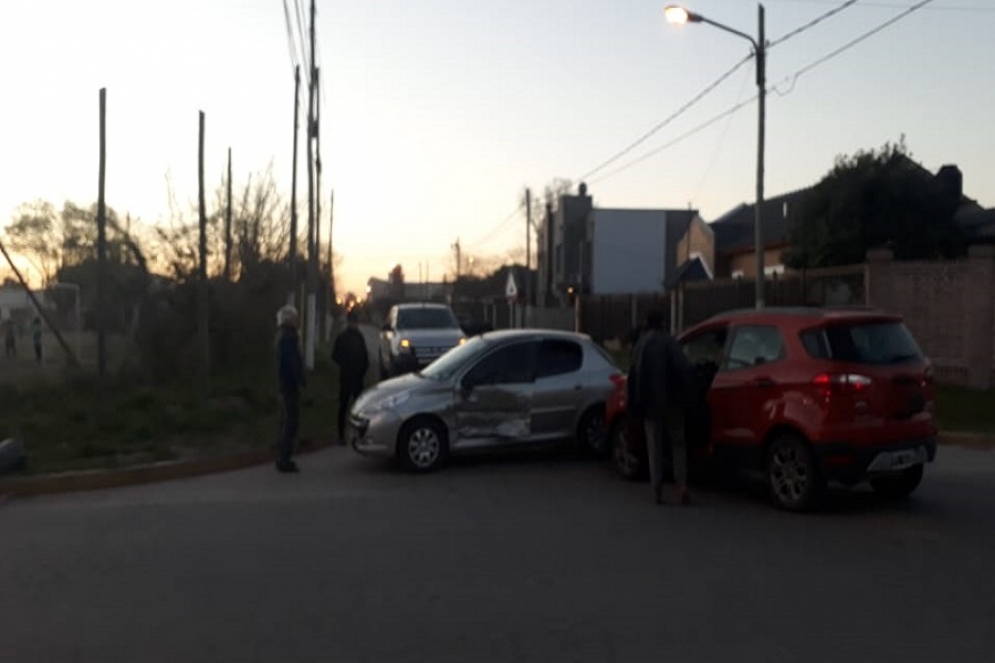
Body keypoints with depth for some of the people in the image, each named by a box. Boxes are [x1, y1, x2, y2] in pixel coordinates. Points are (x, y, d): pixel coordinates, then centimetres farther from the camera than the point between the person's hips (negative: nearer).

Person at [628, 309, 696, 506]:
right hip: (672, 401, -2)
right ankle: (682, 485, -3)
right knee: (678, 443, 9)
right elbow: (684, 368, -17)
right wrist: (688, 391, -4)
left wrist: (636, 404, 7)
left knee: (654, 447, 10)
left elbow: (634, 378, 2)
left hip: (651, 404, 2)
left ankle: (657, 489, 7)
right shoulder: (670, 342, -6)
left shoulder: (640, 345, 3)